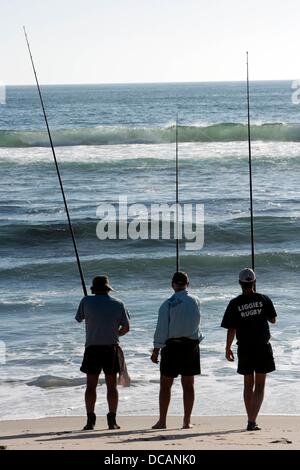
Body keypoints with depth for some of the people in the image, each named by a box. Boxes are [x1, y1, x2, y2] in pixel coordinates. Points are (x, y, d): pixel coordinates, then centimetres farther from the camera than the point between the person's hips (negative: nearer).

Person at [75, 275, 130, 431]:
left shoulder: (87, 301, -3)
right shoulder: (118, 304, 3)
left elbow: (79, 318, 11)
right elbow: (126, 328, 5)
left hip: (93, 348, -1)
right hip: (111, 348, 1)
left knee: (91, 385, 2)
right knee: (111, 385, 6)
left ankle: (90, 420, -5)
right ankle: (112, 420, 3)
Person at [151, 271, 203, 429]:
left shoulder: (168, 304, -10)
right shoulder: (196, 301, 1)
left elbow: (161, 329, -10)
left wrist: (156, 350, -4)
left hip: (172, 345, -3)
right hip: (192, 344, 3)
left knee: (165, 384, 6)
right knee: (188, 384, 8)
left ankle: (162, 421, 6)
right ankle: (187, 421, 7)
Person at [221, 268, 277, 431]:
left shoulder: (235, 303, -5)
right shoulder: (264, 299, -4)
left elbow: (231, 329, -4)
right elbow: (273, 320, 7)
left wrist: (228, 348, 8)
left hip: (244, 349, 1)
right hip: (262, 347, -1)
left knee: (248, 385, 16)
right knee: (259, 385, 4)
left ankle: (250, 420, 19)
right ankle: (252, 421, -9)